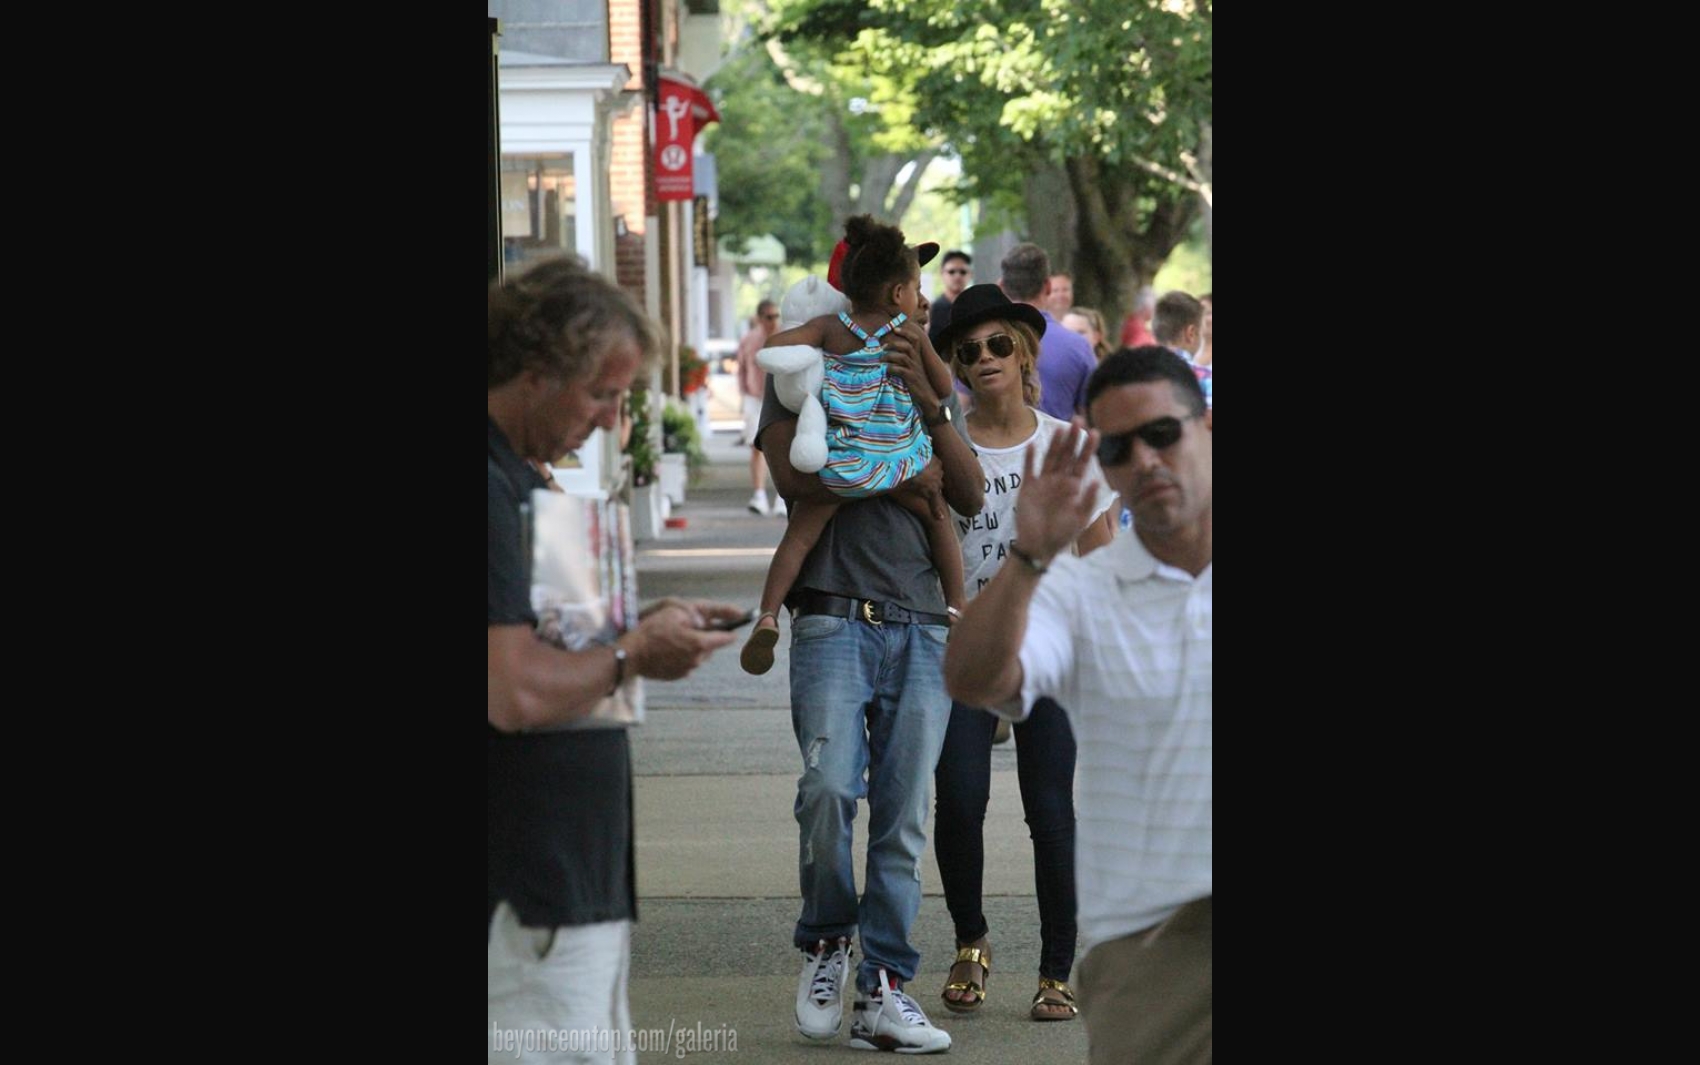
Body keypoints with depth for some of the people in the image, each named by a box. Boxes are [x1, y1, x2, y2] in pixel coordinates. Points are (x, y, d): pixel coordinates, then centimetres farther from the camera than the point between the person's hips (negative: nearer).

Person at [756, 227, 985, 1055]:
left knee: (903, 818, 1)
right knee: (828, 786, -20)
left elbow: (969, 497, 4)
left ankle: (881, 993, 5)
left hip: (922, 628, 4)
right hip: (835, 618, -4)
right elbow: (794, 476, -10)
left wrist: (928, 403, -9)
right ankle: (827, 941, 4)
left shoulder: (933, 380, 19)